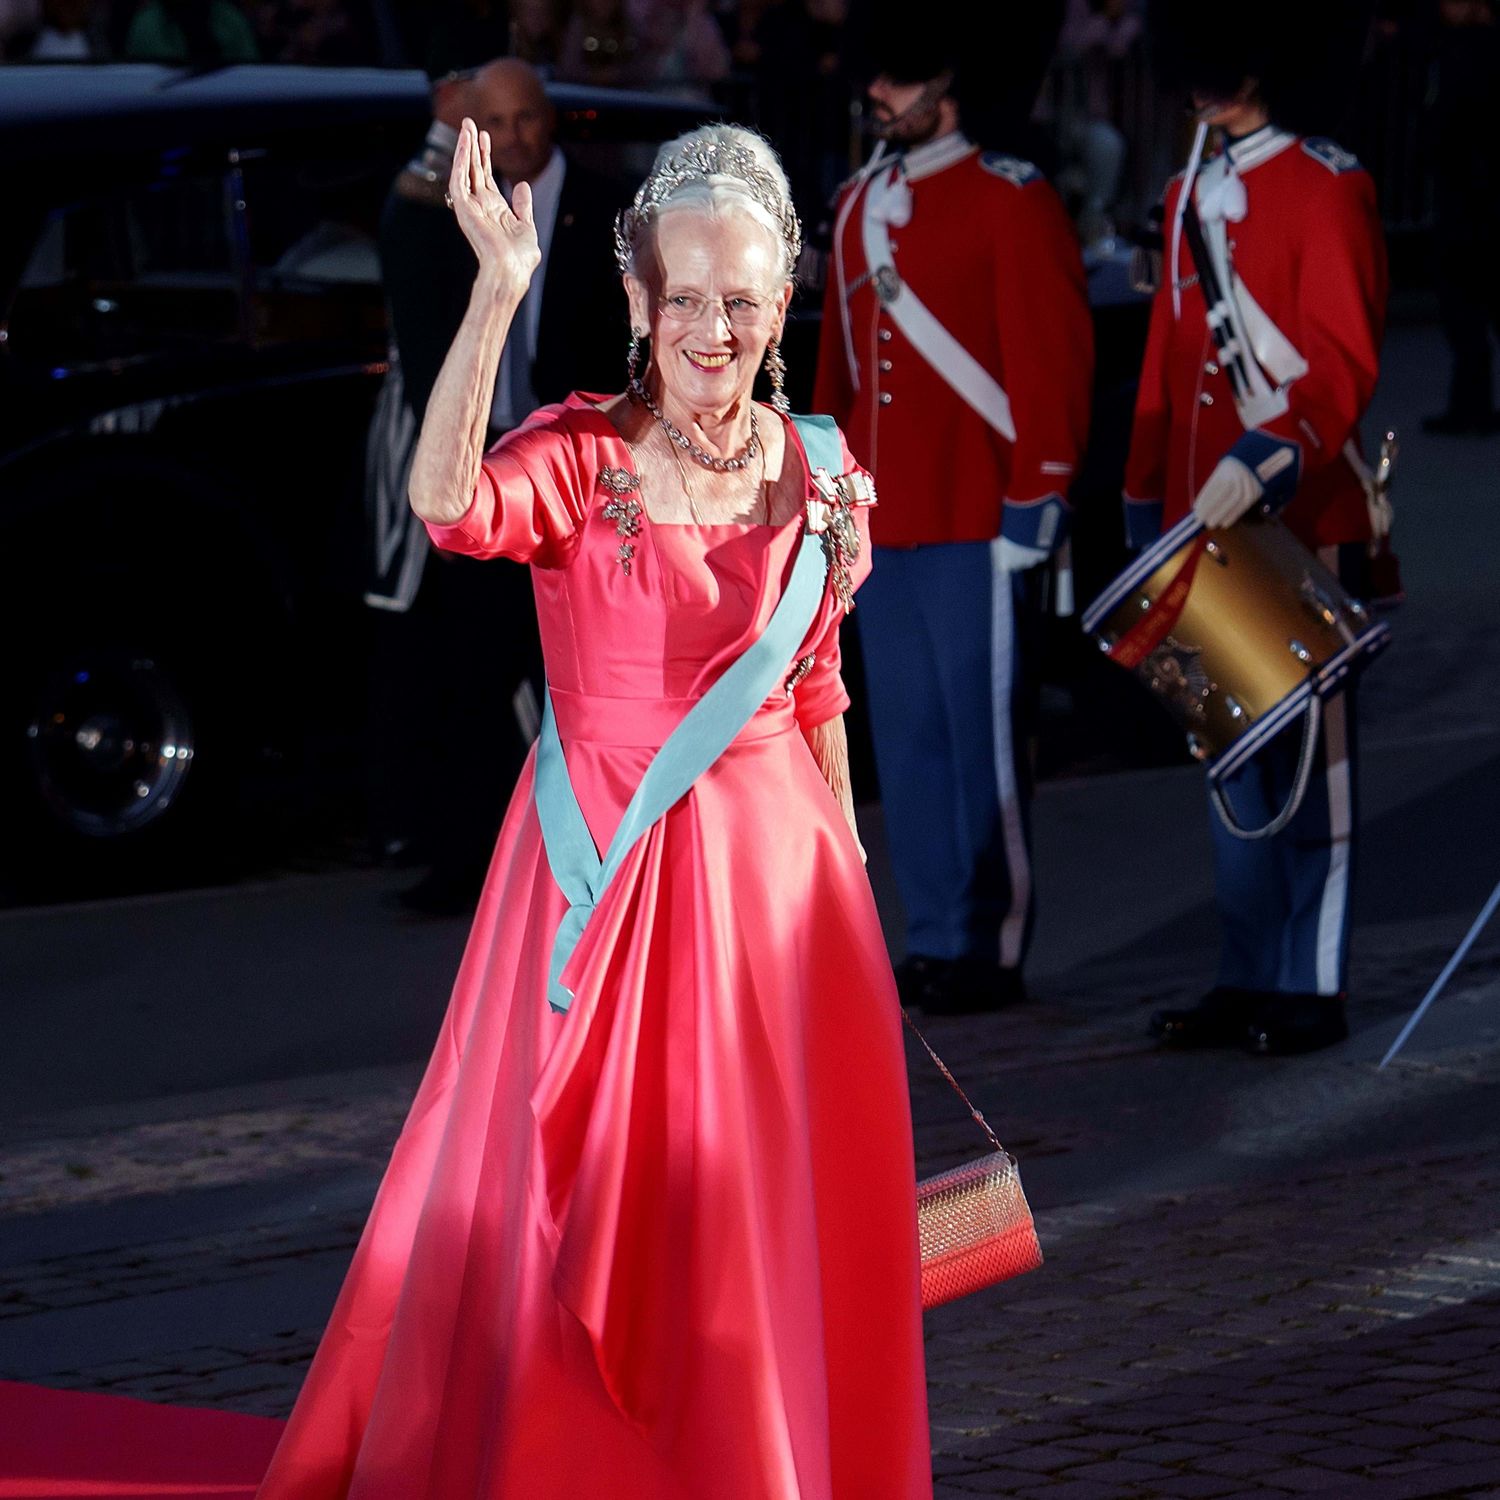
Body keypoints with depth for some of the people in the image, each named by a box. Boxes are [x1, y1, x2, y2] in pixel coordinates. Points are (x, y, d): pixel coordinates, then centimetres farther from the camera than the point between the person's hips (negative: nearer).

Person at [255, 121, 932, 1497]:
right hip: (607, 869, -3)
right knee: (580, 1190, 2)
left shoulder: (816, 469, 3)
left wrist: (848, 857, 16)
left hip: (768, 867, 3)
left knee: (766, 1201, 8)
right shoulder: (581, 456, -9)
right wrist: (499, 290, -38)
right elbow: (448, 503, -32)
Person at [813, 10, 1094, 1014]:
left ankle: (994, 950, 5)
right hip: (883, 524, 7)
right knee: (906, 736, 9)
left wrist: (1036, 499, -15)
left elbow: (1054, 358, -11)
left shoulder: (1011, 200, -8)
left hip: (976, 526, -7)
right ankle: (936, 941, 15)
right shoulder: (860, 206, 14)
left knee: (980, 735, -2)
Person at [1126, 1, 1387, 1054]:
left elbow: (1344, 365, -17)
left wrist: (1264, 461, -30)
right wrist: (1149, 511, 17)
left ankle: (1313, 990, 4)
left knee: (1307, 757, -1)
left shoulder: (1329, 191, -8)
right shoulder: (1191, 197, 14)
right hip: (1206, 525, 7)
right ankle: (1248, 978, 17)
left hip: (1302, 521, -7)